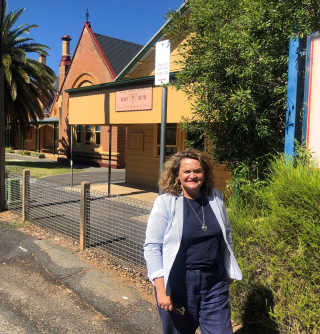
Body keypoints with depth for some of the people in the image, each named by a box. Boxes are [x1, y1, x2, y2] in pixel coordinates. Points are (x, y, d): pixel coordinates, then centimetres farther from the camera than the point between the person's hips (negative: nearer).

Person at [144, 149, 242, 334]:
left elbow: (226, 234, 17)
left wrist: (229, 270, 19)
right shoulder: (165, 203, -11)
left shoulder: (215, 197, 3)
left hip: (215, 281, 4)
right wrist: (161, 289, -17)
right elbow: (152, 247, -12)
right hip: (178, 283, -3)